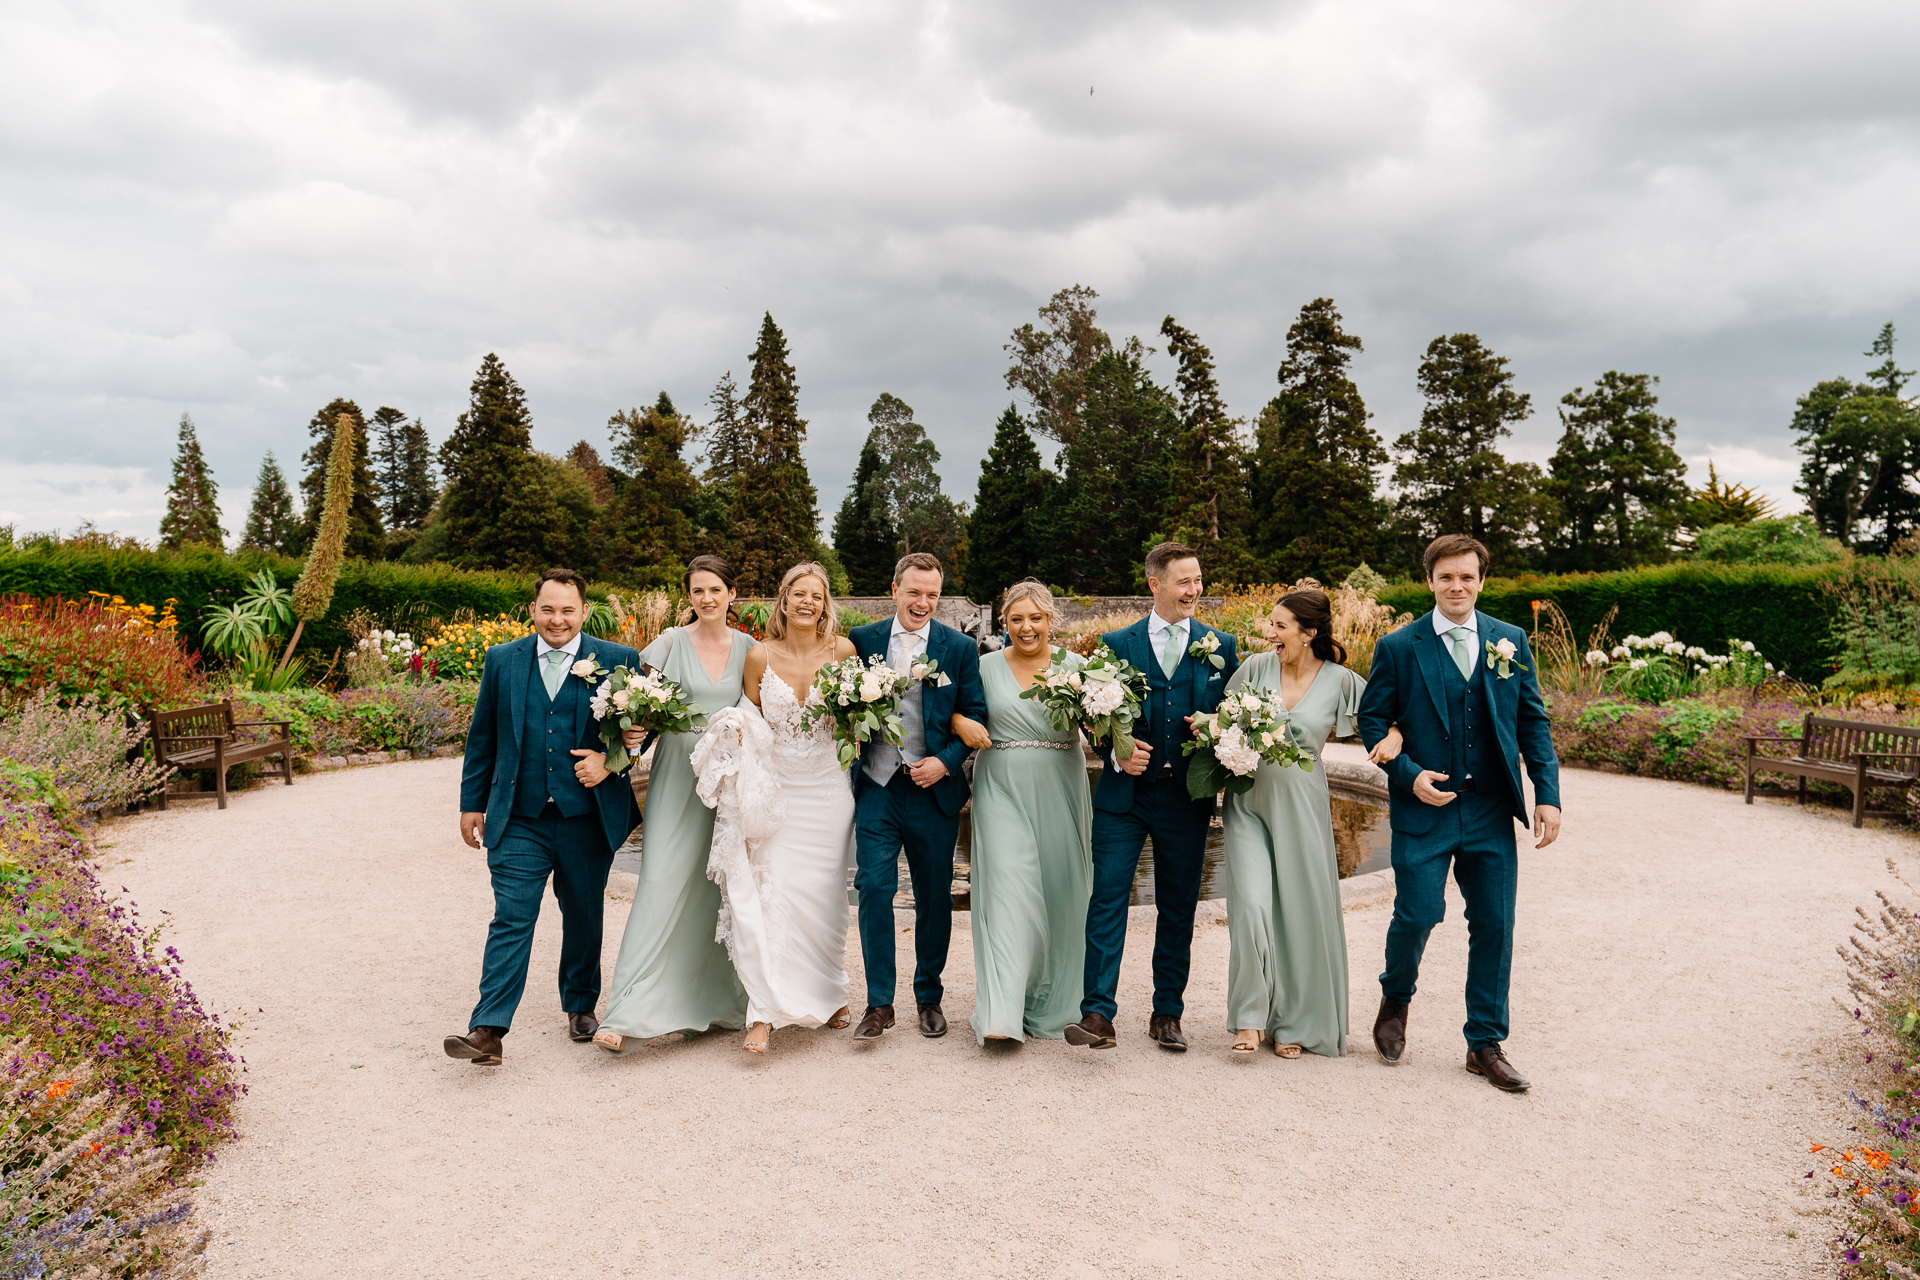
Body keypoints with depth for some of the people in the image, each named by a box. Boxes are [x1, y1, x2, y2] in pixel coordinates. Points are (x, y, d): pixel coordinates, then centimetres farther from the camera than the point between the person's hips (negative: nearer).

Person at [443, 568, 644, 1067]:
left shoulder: (617, 661, -2)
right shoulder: (502, 661, 4)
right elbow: (482, 738, 10)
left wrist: (611, 760, -13)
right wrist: (472, 802, 11)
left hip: (588, 819, 0)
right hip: (519, 819, 0)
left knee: (583, 918, 15)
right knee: (511, 919, -6)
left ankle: (581, 1005, 35)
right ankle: (488, 1030, -4)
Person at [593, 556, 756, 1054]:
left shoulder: (748, 648, 6)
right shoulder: (671, 643, -1)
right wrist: (632, 730, -20)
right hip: (677, 777, -2)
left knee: (722, 890, 9)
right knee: (662, 885, -9)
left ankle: (719, 1002, 24)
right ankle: (628, 1014, -7)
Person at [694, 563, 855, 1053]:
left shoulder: (843, 651, -1)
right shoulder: (760, 656, -2)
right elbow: (748, 721, 9)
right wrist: (738, 733, -13)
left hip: (826, 788, 1)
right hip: (774, 788, 0)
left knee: (823, 894, 8)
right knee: (770, 891, -8)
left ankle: (828, 994, 29)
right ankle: (765, 1013, -5)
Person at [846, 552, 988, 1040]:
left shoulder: (960, 648, 2)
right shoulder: (861, 641, 4)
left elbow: (975, 716, 2)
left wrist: (945, 761, -11)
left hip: (934, 789, 0)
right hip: (877, 785, 0)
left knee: (934, 898, 9)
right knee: (873, 888, -6)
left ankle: (929, 998, 26)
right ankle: (879, 1004, 5)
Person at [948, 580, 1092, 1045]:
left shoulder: (1073, 665, 3)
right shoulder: (987, 666, 5)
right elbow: (956, 710, 13)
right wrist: (961, 723, -9)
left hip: (1059, 792, 1)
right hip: (1003, 791, -1)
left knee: (1059, 892, 8)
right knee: (1009, 892, -9)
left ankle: (1050, 1003, 25)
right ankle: (1002, 1014, -12)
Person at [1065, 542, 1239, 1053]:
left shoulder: (1220, 645, 8)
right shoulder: (1117, 643, 4)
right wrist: (1116, 754, -13)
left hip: (1186, 798, 2)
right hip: (1123, 796, -1)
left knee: (1178, 909, 9)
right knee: (1107, 900, -8)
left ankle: (1168, 1015, 22)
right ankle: (1098, 1015, -4)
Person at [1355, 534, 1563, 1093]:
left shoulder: (1510, 642, 7)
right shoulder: (1398, 647, -2)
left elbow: (1533, 721, 8)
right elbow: (1371, 719, 1)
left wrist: (1547, 794, 1)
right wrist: (1408, 774, -13)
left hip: (1491, 813, 3)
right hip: (1424, 809, -3)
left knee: (1493, 925, 5)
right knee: (1418, 914, -6)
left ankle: (1486, 1044, 20)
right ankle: (1396, 999, 26)